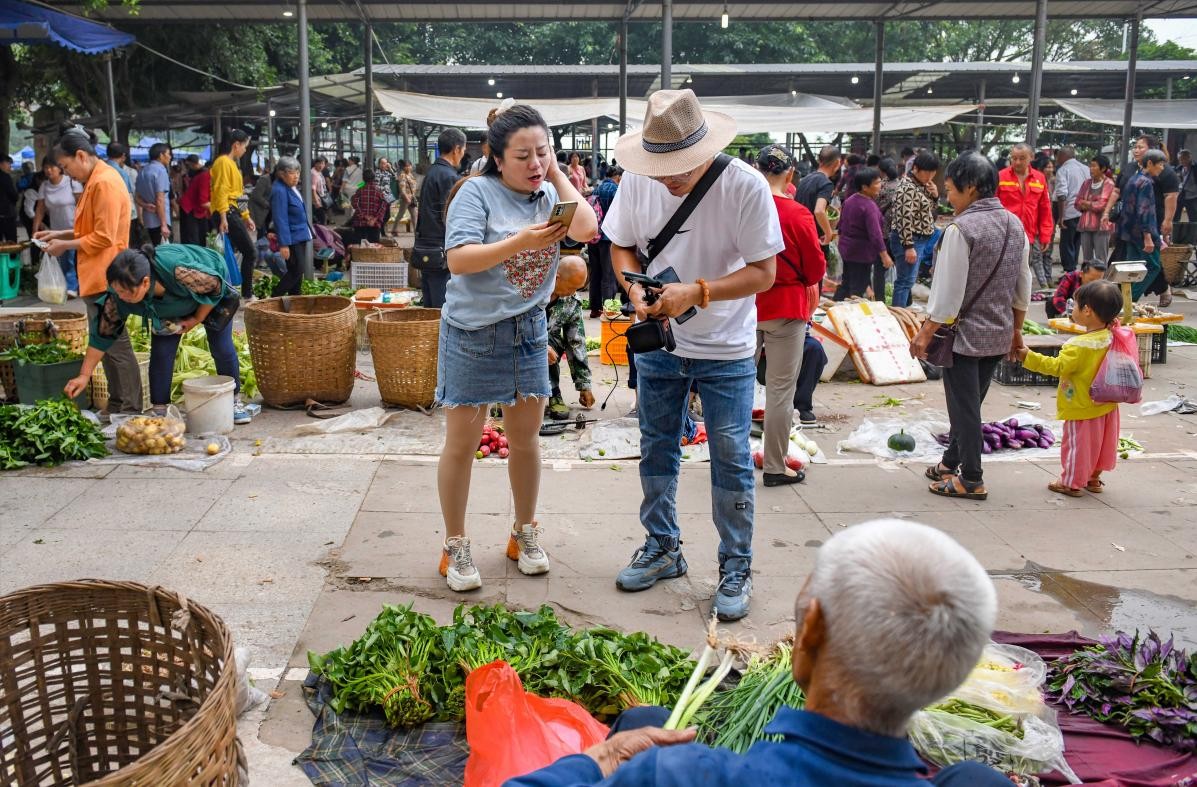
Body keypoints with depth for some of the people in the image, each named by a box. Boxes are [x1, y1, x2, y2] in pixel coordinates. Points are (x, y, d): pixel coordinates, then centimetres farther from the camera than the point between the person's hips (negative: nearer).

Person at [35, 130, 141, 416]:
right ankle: (117, 404, 22)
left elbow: (103, 237, -20)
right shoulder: (96, 180, 15)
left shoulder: (105, 183, -16)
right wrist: (61, 234, 12)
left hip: (105, 278, -10)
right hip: (98, 277, 10)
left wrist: (65, 246, -10)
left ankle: (130, 410, 1)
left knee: (115, 344, -5)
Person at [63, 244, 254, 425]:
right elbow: (103, 332, -22)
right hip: (170, 307, 3)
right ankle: (160, 411, 1)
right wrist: (84, 376, -22)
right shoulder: (119, 294, -32)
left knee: (222, 348, -3)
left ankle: (234, 400, 18)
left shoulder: (180, 272, -47)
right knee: (161, 351, -10)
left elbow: (215, 285, -28)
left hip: (210, 295, -3)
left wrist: (196, 319, -19)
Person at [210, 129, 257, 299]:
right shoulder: (223, 162, -10)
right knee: (251, 252, -7)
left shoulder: (231, 163, 20)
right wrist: (223, 218, -25)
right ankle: (247, 294, -2)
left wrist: (246, 216, 22)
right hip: (227, 214, -10)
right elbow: (221, 191, -18)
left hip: (234, 213, 10)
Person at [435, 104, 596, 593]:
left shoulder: (549, 195, 4)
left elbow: (587, 228, -14)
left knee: (526, 437, 14)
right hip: (473, 332, -5)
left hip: (528, 329, 5)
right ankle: (455, 547, 17)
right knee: (462, 444, 2)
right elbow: (458, 259, -20)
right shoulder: (477, 192, -11)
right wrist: (519, 243, -30)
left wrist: (556, 172, -7)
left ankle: (525, 533, 32)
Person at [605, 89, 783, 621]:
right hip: (657, 343, 4)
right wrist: (635, 289, -15)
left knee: (731, 462, 2)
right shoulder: (637, 180, -8)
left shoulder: (745, 187, -18)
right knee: (656, 452, 15)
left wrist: (697, 291, -29)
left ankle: (736, 568, 19)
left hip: (726, 351, -3)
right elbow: (621, 246, 6)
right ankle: (662, 549, 33)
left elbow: (764, 272, -17)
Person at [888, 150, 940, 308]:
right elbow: (904, 219, -22)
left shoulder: (922, 185, 10)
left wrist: (935, 196, 0)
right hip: (909, 240, -10)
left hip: (920, 240, 10)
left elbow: (929, 210, 22)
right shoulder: (908, 188, -18)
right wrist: (909, 246, -23)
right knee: (905, 281, -7)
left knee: (909, 279, 16)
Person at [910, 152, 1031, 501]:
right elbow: (1022, 286, 12)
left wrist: (926, 333, -10)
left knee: (964, 408, 3)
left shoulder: (962, 229, -18)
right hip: (999, 335, 7)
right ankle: (951, 463, 32)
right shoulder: (1015, 224, 6)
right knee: (970, 403, 18)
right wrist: (1015, 330, 21)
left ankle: (970, 480, 10)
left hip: (965, 333, -7)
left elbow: (948, 290, -18)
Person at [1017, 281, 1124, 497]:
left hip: (1082, 408, -8)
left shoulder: (1079, 346, -27)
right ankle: (1094, 478, 33)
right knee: (1100, 442, 19)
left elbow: (1057, 367, -26)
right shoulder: (1111, 338, -4)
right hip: (1106, 406, 8)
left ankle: (1071, 483, 17)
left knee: (1077, 444, 6)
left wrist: (1028, 356, -23)